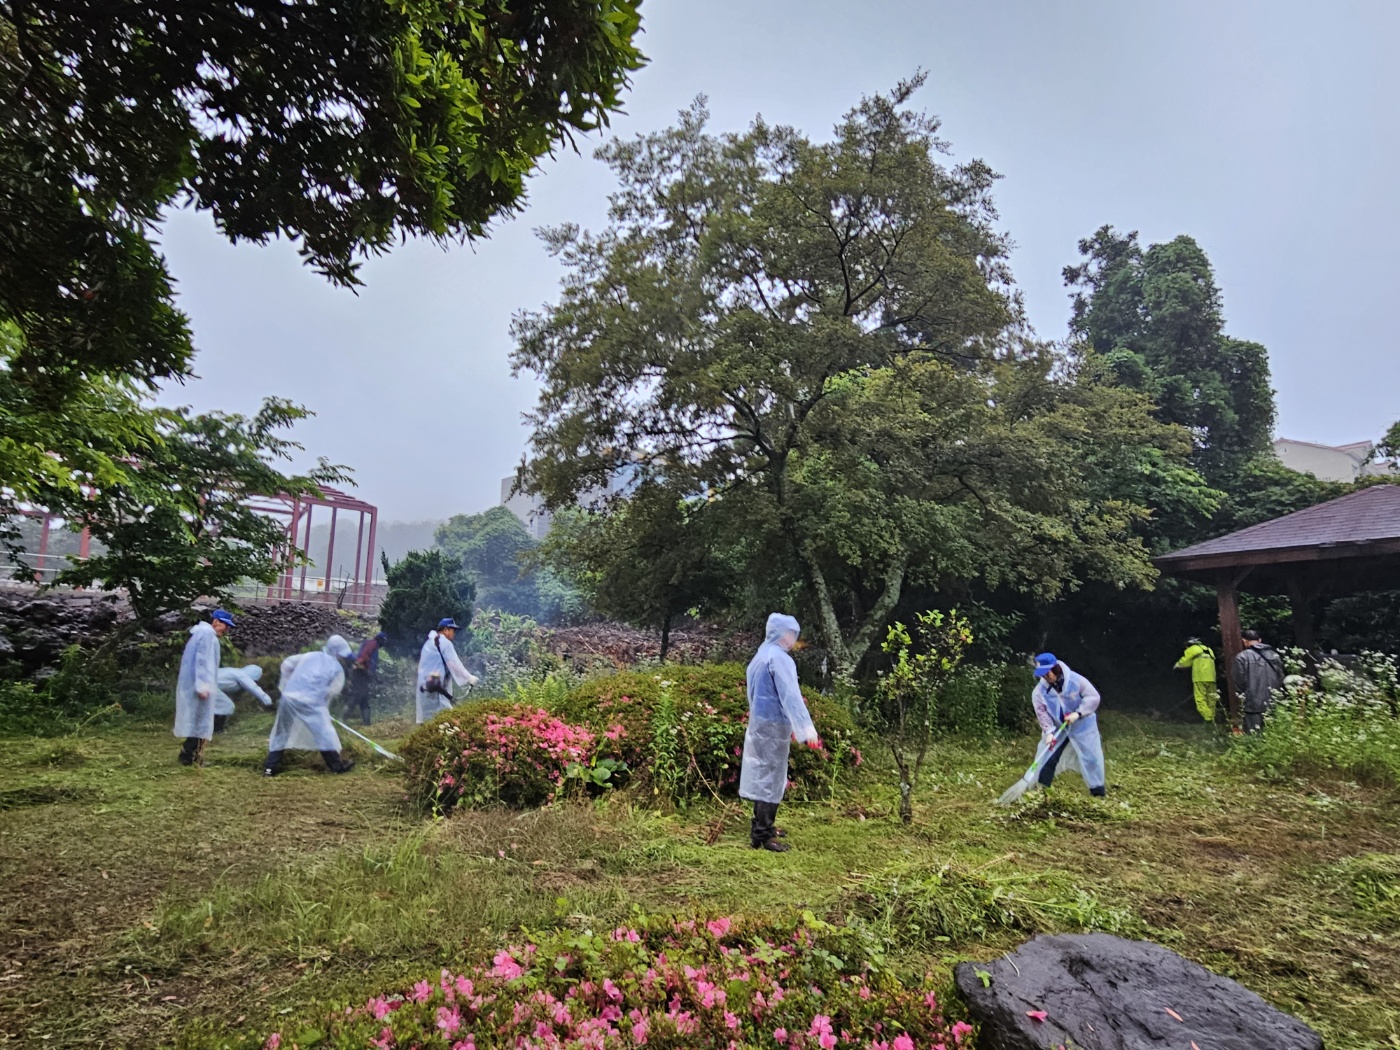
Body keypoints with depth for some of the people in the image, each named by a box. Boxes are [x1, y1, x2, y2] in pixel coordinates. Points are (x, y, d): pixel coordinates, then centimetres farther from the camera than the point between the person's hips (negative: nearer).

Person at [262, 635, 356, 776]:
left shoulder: (309, 655, 19)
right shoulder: (337, 668, 5)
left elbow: (286, 664, 22)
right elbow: (332, 692, 1)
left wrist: (286, 686, 26)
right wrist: (322, 707, 15)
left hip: (289, 697, 5)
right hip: (310, 701, -5)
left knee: (281, 733, 19)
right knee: (324, 732, 2)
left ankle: (270, 767, 19)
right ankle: (337, 765, 6)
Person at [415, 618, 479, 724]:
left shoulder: (430, 642, 22)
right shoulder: (444, 642, -8)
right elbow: (454, 664, -12)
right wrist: (469, 678, -8)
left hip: (426, 685, 10)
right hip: (435, 687, -10)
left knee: (429, 717, 9)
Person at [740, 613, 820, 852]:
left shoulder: (760, 656, 14)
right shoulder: (779, 658, -16)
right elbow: (790, 695, -24)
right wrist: (806, 727, -27)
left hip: (758, 723, 9)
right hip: (772, 726, -9)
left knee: (762, 775, 16)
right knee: (771, 778, -4)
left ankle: (761, 827, 26)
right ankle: (762, 835, 0)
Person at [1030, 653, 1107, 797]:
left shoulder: (1075, 679, -22)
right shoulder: (1039, 690, -14)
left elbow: (1093, 697, -19)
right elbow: (1041, 713, -13)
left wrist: (1078, 713, -28)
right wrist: (1049, 731, -25)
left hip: (1082, 726, -2)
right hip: (1058, 728, 2)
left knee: (1091, 758, 5)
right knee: (1047, 757, -1)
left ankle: (1098, 793, 21)